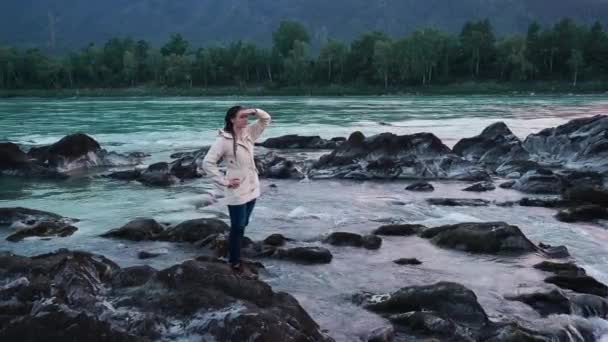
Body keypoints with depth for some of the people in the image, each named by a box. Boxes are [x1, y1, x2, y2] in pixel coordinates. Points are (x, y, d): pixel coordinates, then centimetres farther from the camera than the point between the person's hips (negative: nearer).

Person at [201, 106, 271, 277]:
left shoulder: (248, 133, 3)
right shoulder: (223, 140, -17)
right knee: (237, 228, 3)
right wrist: (224, 181, -16)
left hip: (251, 188, 7)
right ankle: (235, 264, 16)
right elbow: (207, 162, -18)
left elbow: (266, 119, 9)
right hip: (237, 191, -7)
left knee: (242, 225, 18)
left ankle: (233, 255, 33)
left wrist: (253, 111, -11)